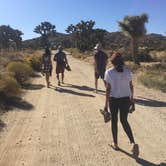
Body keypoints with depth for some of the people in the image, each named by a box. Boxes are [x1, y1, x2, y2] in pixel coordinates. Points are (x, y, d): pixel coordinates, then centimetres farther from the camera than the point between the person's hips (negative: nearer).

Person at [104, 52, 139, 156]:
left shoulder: (109, 72, -10)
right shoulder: (128, 71, -3)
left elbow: (108, 89, -9)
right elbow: (131, 86, 4)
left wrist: (106, 103, -2)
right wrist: (132, 98, 18)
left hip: (113, 99, -2)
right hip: (125, 99, 2)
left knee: (114, 121, 16)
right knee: (124, 121, 17)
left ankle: (115, 144, 28)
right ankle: (133, 143, 1)